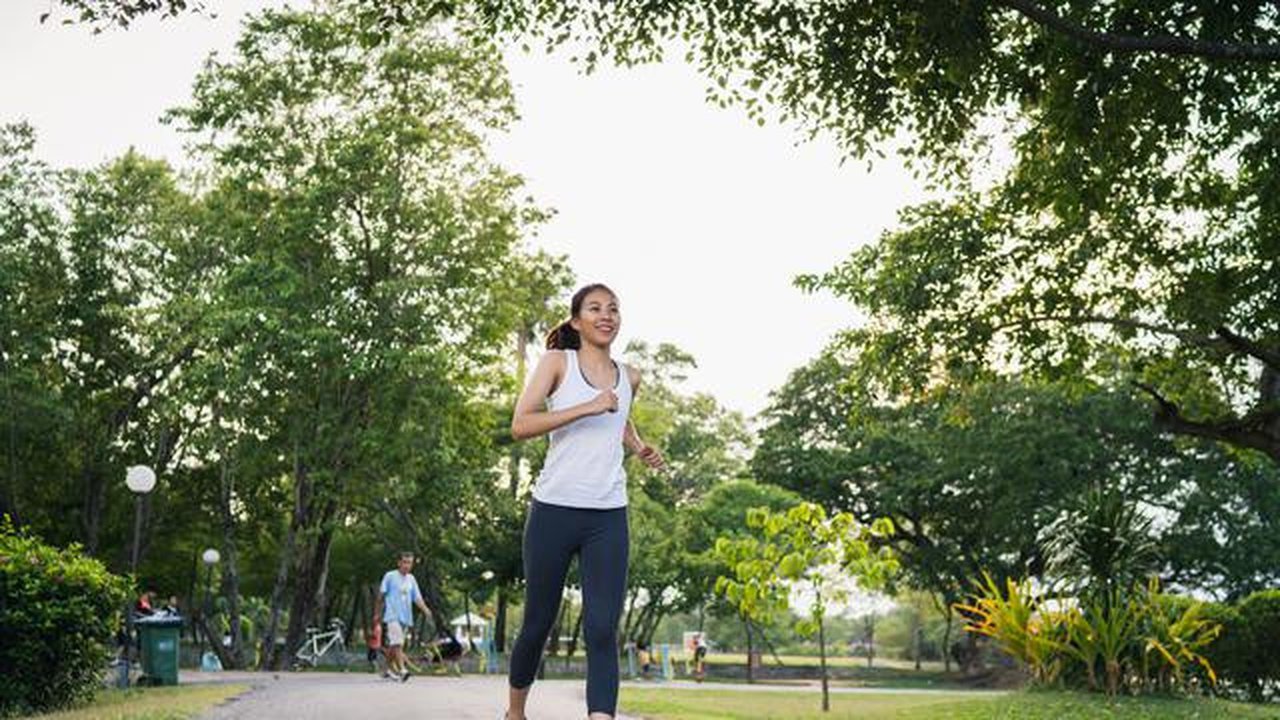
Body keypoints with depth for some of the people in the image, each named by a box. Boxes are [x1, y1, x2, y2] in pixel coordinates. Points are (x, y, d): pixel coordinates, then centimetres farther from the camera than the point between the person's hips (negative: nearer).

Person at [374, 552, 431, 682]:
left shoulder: (411, 579, 12)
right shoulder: (390, 576, -1)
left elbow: (417, 597, 8)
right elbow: (381, 595, 4)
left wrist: (425, 609, -10)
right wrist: (377, 613, 5)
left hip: (406, 617, 5)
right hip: (393, 615, -5)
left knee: (393, 644, 13)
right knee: (397, 643, -17)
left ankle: (390, 668, 26)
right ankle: (402, 670, -25)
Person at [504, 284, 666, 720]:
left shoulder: (629, 377, 12)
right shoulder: (558, 362, 0)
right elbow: (520, 425, -12)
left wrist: (639, 448, 13)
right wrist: (586, 408, -19)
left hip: (608, 516, 3)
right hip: (554, 509, -2)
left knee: (602, 628, -10)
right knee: (538, 623, 10)